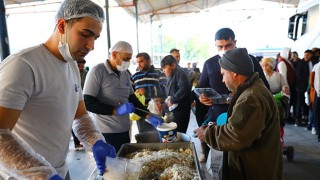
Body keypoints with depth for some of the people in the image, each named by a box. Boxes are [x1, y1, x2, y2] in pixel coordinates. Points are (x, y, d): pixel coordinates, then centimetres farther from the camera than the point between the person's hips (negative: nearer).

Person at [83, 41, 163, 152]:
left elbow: (132, 99, 13)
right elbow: (87, 102, -16)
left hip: (124, 130, 7)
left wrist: (148, 116, 2)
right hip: (106, 133, -7)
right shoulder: (98, 71, -12)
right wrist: (116, 110, -23)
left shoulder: (125, 74, 9)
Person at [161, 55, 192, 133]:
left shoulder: (180, 73, -10)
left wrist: (172, 100, -17)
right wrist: (168, 98, 5)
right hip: (173, 110, 9)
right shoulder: (171, 76, 19)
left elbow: (184, 89, -25)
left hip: (180, 111, -9)